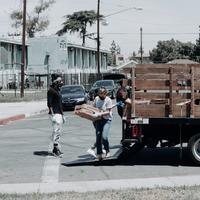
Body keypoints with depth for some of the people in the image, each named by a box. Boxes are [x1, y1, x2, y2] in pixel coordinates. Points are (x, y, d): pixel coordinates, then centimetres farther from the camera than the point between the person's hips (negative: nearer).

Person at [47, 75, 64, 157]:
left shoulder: (57, 90, 19)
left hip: (59, 113, 9)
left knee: (58, 132, 9)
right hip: (55, 113, -9)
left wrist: (62, 114, 23)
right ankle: (56, 148, -9)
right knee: (56, 131, -11)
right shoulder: (51, 90, -8)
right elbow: (49, 104, -13)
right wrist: (52, 114, -19)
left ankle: (55, 149, 13)